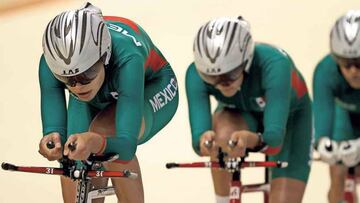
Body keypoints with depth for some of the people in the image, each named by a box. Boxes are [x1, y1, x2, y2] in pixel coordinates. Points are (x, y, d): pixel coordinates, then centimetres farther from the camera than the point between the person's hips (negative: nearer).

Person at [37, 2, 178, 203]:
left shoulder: (127, 60, -44)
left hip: (150, 90, -4)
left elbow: (126, 146, -50)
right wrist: (52, 140, -59)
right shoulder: (51, 63, -35)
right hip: (96, 99, 4)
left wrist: (96, 142, -71)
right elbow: (55, 129, -35)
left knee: (102, 132, -34)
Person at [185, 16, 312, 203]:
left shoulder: (273, 64, -41)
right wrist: (205, 140, -62)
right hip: (241, 114, 1)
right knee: (223, 134, -35)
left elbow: (274, 138, -46)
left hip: (288, 114, -1)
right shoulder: (197, 74, -33)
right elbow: (199, 141, -39)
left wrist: (250, 139, -67)